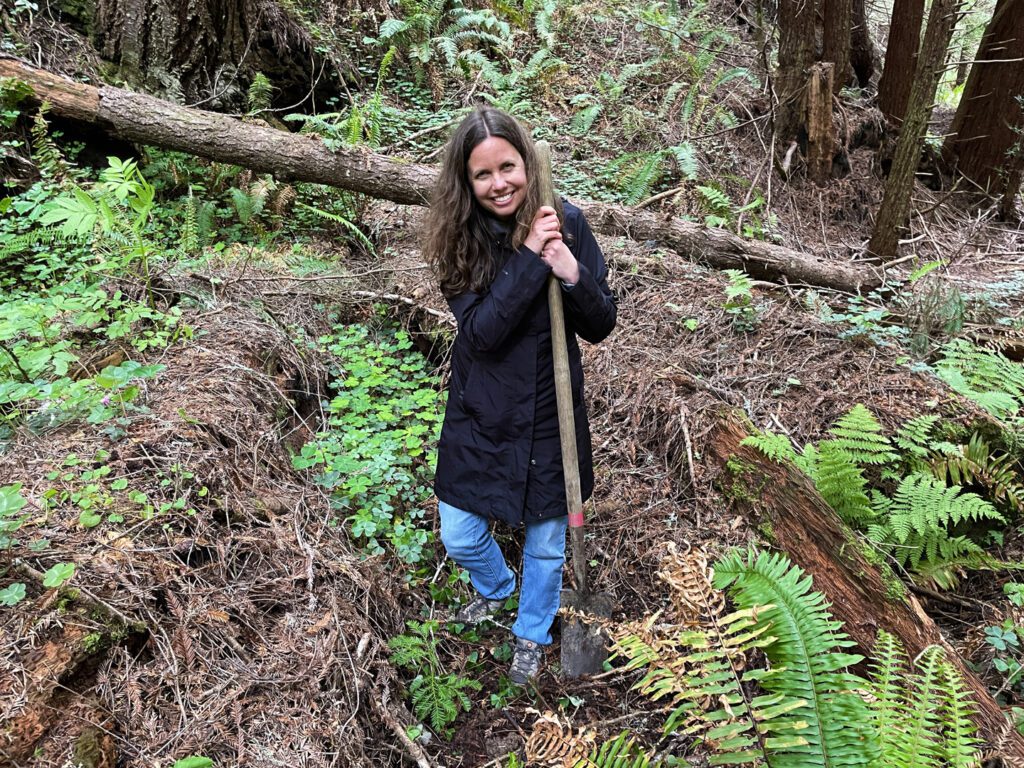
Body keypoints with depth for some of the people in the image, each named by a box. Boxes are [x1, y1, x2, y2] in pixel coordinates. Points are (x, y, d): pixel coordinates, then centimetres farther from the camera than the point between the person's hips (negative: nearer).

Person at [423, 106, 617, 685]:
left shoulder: (565, 224, -12)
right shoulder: (460, 240, -11)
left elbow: (600, 328, -10)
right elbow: (480, 332, -23)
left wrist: (573, 274, -29)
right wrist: (528, 258, -30)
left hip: (550, 413, 0)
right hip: (480, 413, 1)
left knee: (545, 540, 16)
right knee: (459, 537, 14)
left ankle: (533, 633, 47)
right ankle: (496, 589, 51)